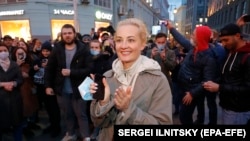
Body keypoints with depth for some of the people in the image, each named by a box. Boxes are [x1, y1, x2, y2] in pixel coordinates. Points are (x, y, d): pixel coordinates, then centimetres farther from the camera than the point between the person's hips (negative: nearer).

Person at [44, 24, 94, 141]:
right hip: (62, 89, 4)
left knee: (81, 114, 11)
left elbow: (89, 69, -18)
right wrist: (48, 85, -1)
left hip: (78, 89, -3)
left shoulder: (83, 49, -12)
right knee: (67, 114, 21)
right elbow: (49, 68, 3)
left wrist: (71, 72, -22)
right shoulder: (57, 49, -3)